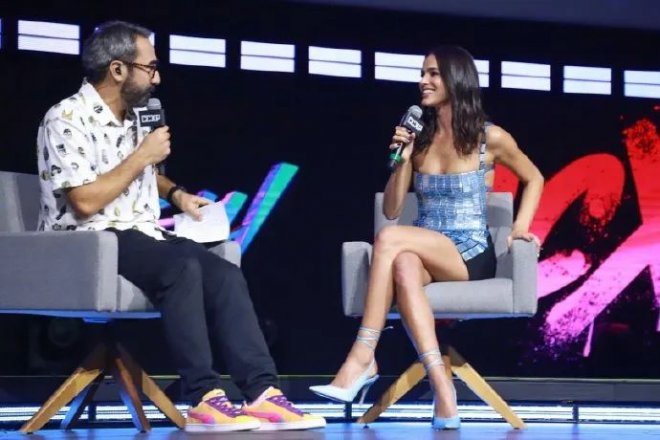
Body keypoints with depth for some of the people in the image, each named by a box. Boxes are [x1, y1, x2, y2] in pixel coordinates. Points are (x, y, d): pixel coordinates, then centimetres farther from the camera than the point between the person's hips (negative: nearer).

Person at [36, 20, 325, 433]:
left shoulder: (133, 116, 14)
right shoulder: (67, 120, -12)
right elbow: (85, 202, -21)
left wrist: (175, 193, 12)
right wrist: (142, 156, -13)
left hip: (141, 236, 8)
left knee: (226, 275, -16)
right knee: (183, 267, -33)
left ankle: (263, 393, -24)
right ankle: (205, 400, -34)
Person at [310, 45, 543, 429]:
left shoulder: (490, 138, 1)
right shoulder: (418, 139, 12)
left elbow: (534, 179, 16)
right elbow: (392, 210, 10)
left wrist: (520, 228, 1)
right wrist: (403, 160, -4)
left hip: (470, 256, -3)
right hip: (426, 255, 3)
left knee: (390, 240, -31)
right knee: (404, 266, -37)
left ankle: (363, 358, -31)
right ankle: (442, 389, -45)